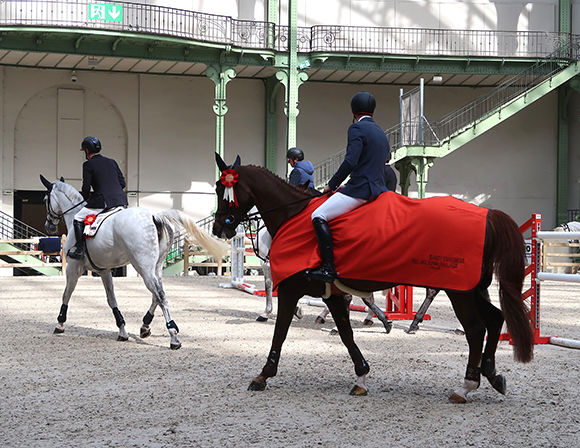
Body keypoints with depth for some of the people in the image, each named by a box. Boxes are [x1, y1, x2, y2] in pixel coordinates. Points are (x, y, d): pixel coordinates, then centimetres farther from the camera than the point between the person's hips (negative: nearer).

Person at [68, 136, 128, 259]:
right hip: (121, 200, 6)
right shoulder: (112, 162, 15)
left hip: (102, 202, -6)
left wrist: (86, 197, 16)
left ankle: (79, 250, -2)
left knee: (78, 219, 5)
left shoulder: (88, 164, -2)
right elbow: (122, 182, 14)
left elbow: (86, 188, -4)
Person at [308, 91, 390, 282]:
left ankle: (328, 267, -25)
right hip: (379, 188, 10)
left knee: (318, 216, -15)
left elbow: (350, 162, -18)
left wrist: (332, 185, -7)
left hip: (360, 188, -10)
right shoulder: (382, 134, 19)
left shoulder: (357, 128, -7)